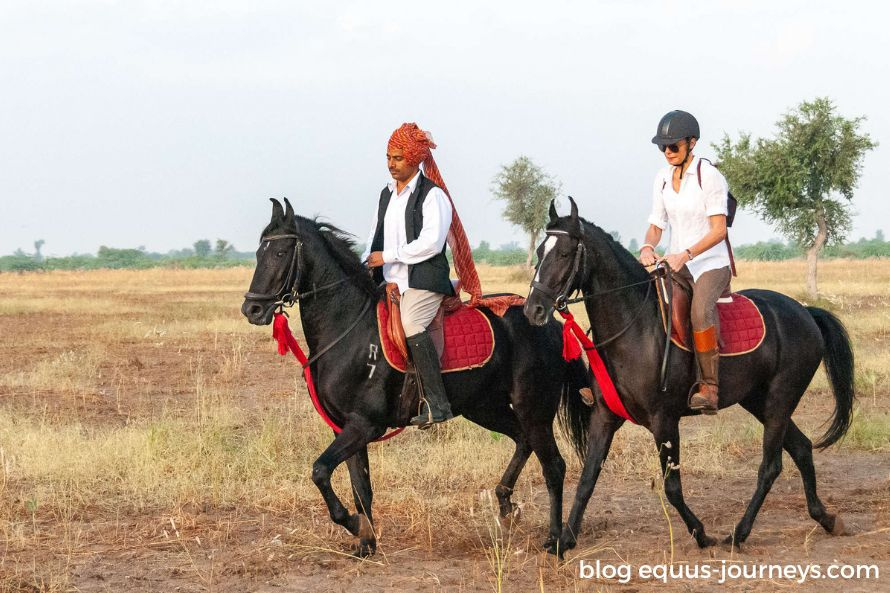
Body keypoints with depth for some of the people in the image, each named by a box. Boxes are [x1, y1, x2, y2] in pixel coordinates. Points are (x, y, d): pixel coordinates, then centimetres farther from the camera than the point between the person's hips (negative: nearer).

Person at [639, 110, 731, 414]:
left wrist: (685, 254, -29)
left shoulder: (710, 176, -11)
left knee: (700, 311, -33)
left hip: (711, 263, -6)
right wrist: (648, 247, -12)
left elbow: (718, 230, -16)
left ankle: (709, 388, -30)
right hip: (675, 263, 7)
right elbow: (656, 224, 11)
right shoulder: (662, 178, 8)